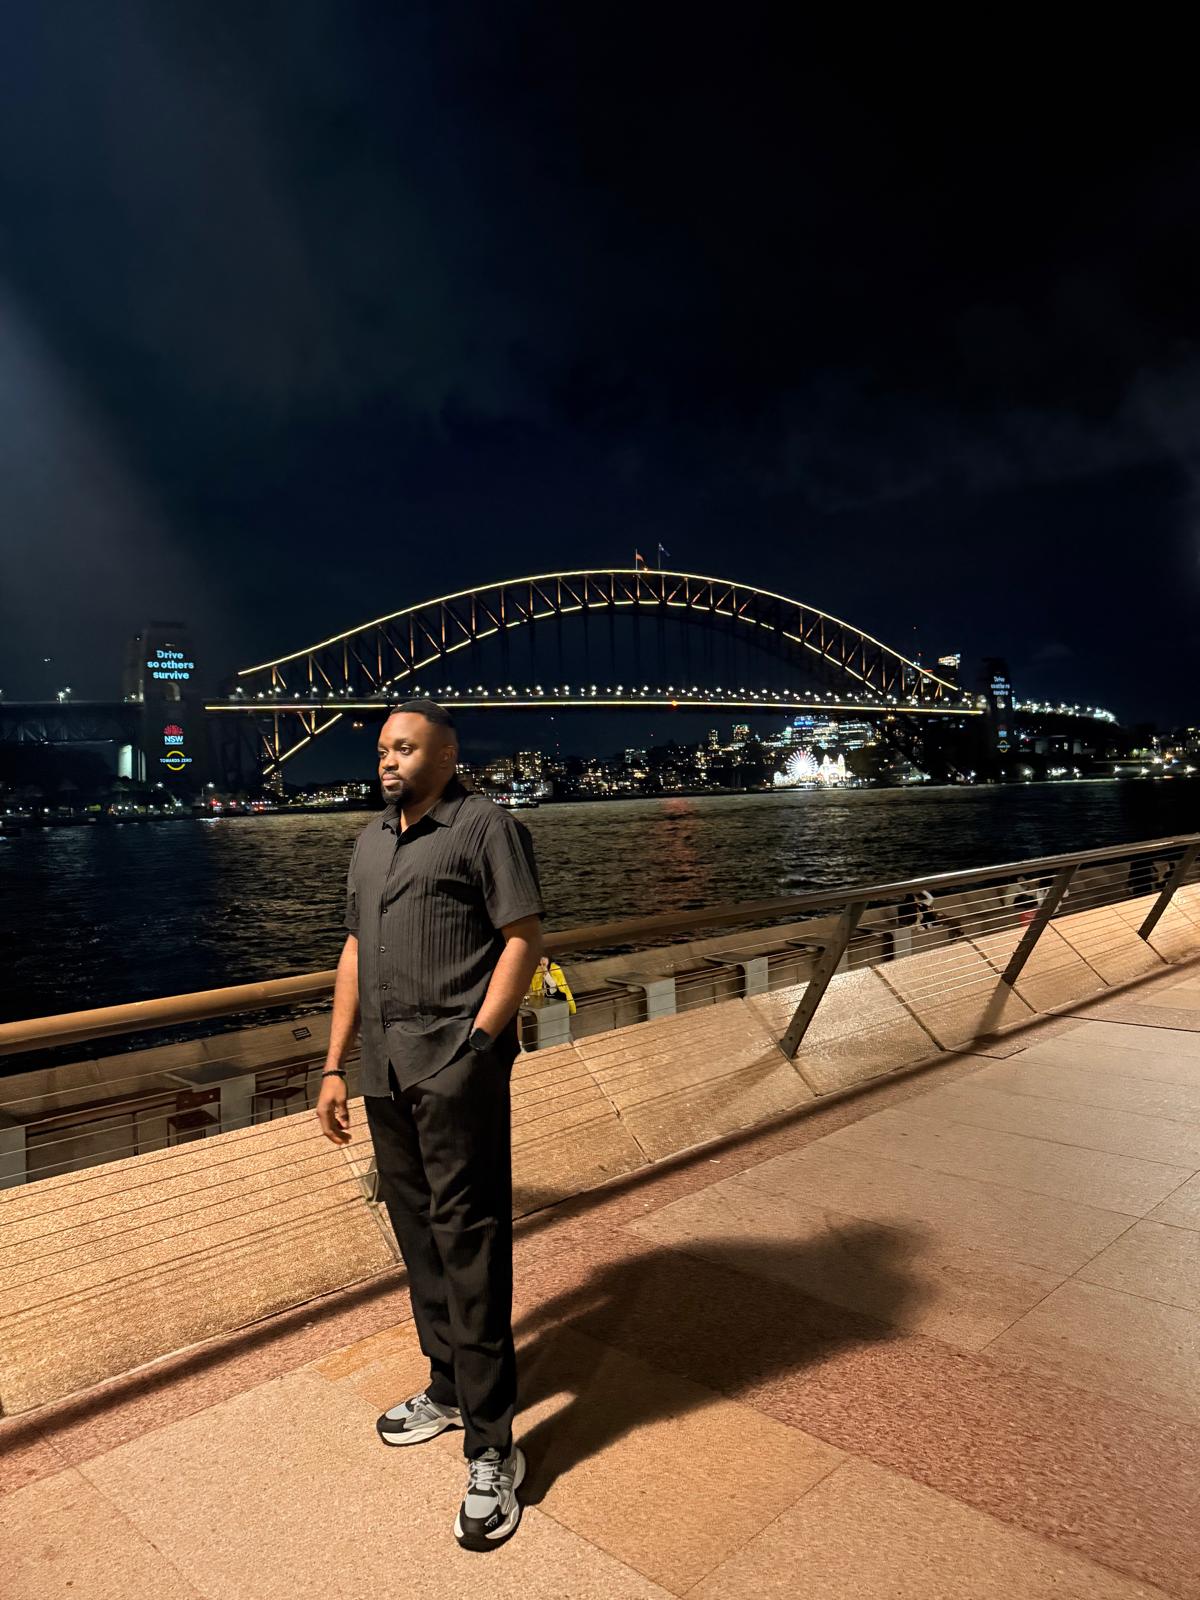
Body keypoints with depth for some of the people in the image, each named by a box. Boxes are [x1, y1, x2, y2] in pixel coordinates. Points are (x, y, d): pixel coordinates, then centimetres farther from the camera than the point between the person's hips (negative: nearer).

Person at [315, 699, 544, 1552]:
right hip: (385, 1068, 7)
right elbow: (356, 953, 19)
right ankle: (449, 1386, 35)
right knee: (418, 1233, 17)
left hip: (456, 1065, -7)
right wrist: (335, 1066, 15)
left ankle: (491, 1448, 8)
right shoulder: (371, 841, 17)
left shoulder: (485, 825, -5)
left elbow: (524, 939, -10)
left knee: (468, 1241, -4)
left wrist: (476, 1044, -17)